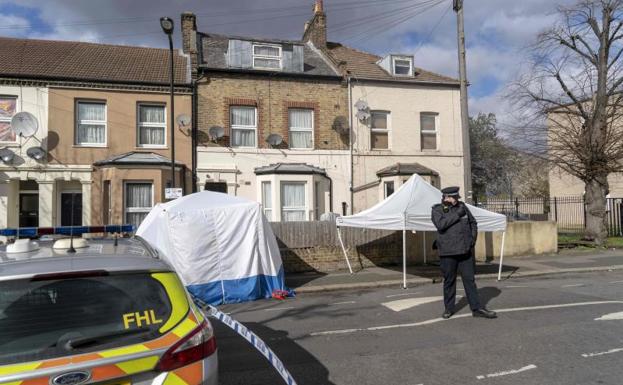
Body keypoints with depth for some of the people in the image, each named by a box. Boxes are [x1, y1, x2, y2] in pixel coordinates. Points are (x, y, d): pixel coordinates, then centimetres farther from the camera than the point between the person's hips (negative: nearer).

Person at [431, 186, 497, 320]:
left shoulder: (462, 206, 10)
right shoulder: (437, 209, -2)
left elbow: (473, 222, 20)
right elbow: (441, 224, -21)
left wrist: (473, 238, 8)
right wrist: (457, 214, -17)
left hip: (465, 250, 3)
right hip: (448, 252, -3)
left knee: (470, 279, 5)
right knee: (449, 281, 7)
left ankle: (477, 308, 10)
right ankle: (449, 308, 20)